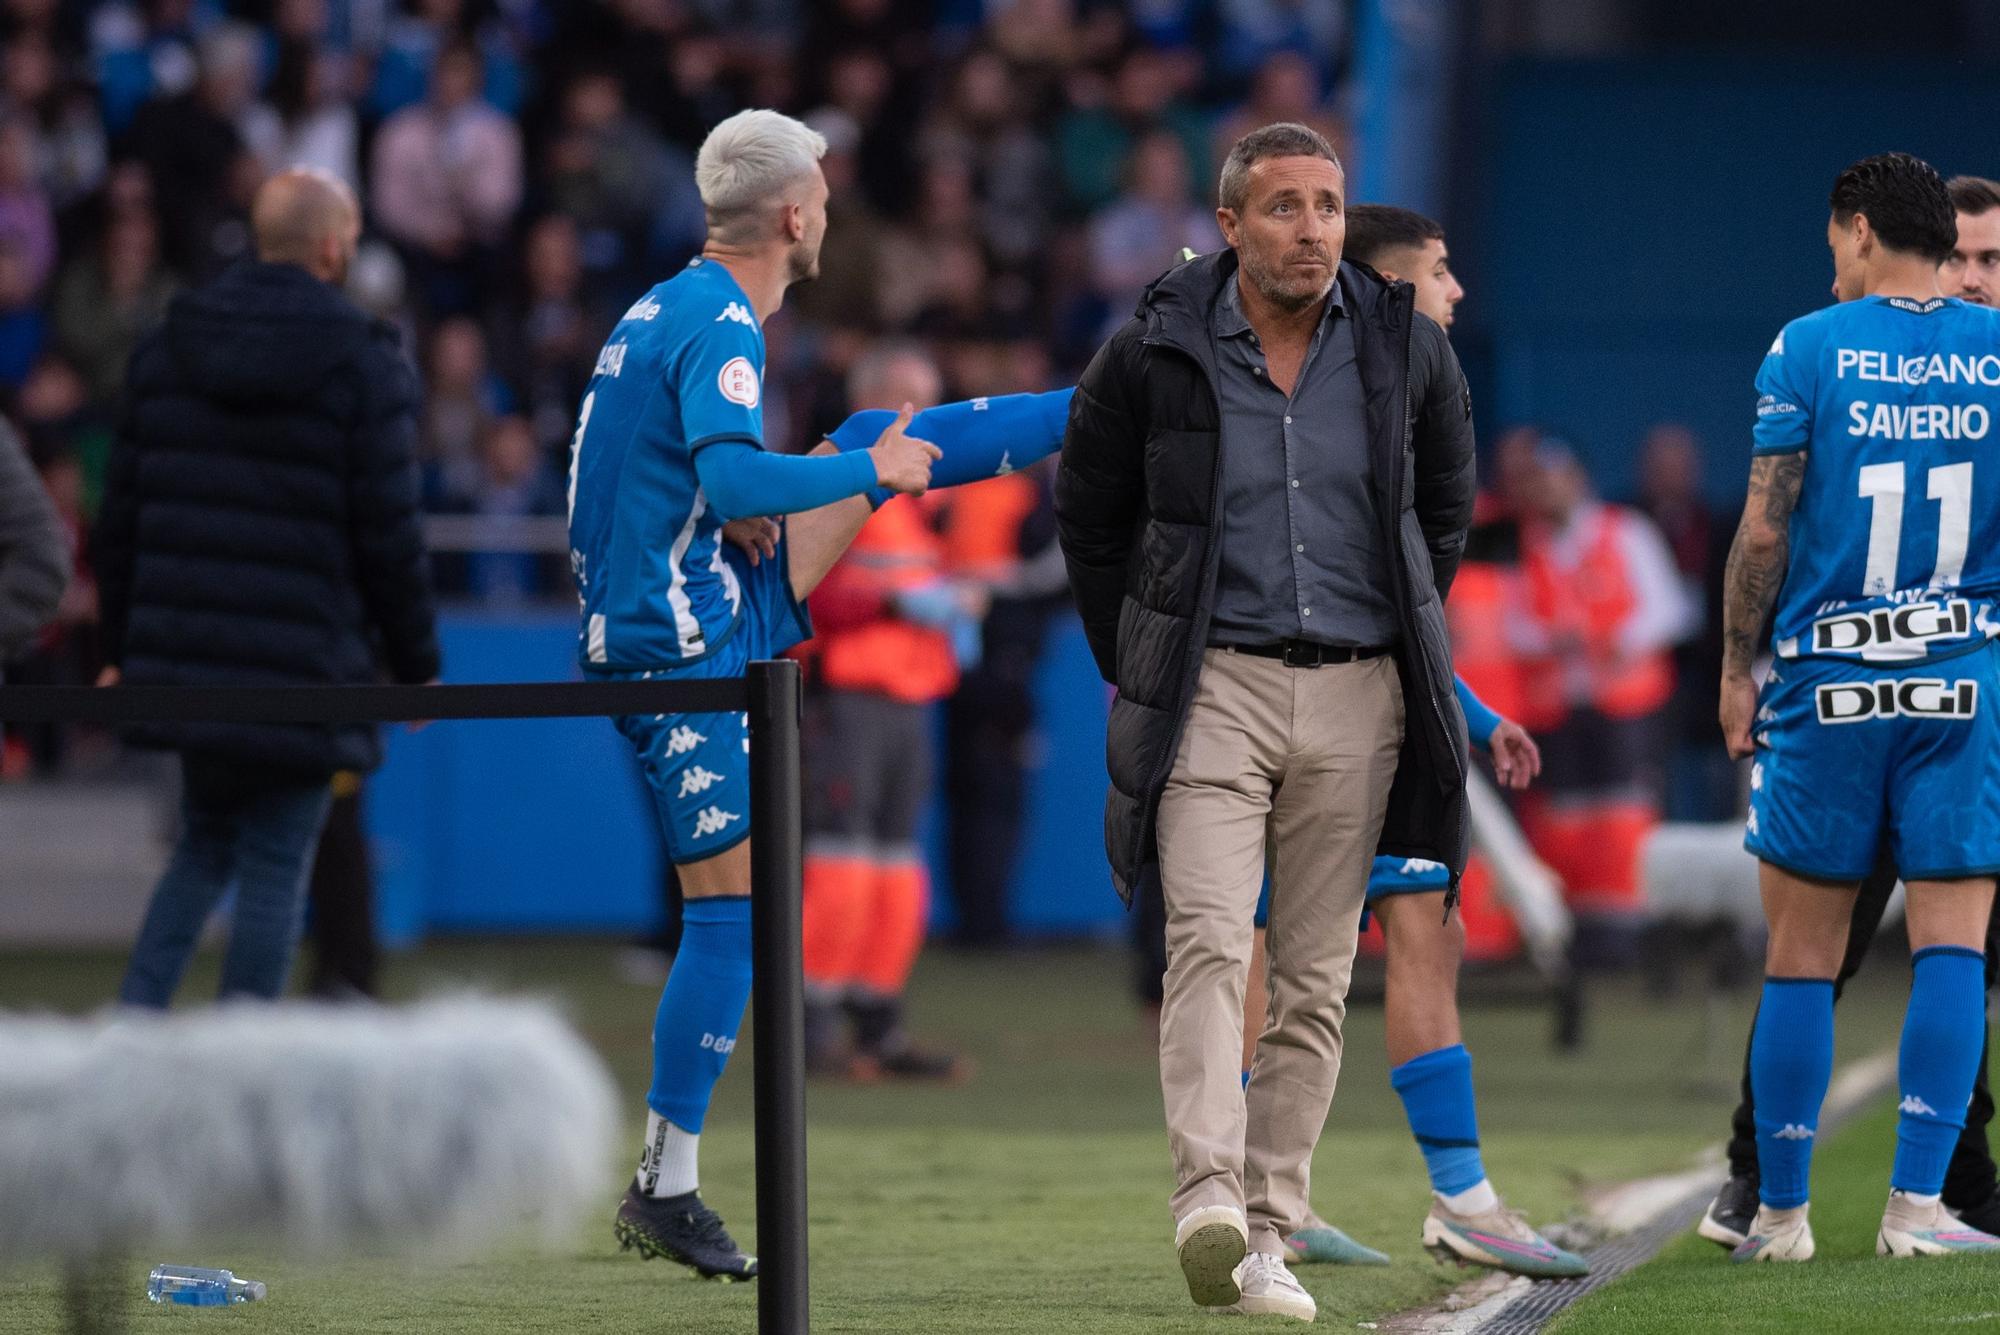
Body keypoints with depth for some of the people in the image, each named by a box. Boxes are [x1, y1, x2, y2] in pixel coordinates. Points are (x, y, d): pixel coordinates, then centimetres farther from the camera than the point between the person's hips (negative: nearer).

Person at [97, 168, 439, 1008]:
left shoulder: (168, 347, 8)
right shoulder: (364, 366, -7)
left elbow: (122, 513, 11)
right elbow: (389, 536, -7)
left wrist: (120, 648, 18)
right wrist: (418, 666, 3)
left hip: (182, 662, 5)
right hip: (302, 670, -5)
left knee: (204, 848, 20)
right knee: (274, 871, 1)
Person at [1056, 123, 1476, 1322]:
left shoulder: (1405, 347, 2)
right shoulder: (1156, 355, -5)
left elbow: (1447, 499, 19)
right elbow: (1091, 515, 9)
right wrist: (1138, 668, 10)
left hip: (1356, 696, 3)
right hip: (1214, 684, -3)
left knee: (1316, 978, 3)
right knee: (1209, 941, -19)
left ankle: (1267, 1232, 7)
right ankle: (1208, 1198, -30)